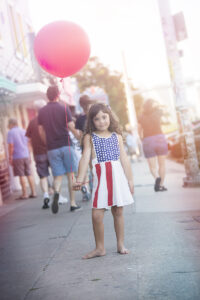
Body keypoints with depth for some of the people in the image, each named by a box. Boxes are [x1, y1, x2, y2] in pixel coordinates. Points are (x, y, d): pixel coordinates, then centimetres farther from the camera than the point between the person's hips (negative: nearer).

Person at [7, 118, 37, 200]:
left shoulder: (10, 132, -6)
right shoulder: (23, 131, 11)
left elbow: (11, 146, -12)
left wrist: (10, 158, -8)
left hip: (17, 156, -5)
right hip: (26, 155, 5)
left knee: (21, 175, -2)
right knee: (29, 174, 8)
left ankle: (24, 194, 1)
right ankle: (33, 192, 8)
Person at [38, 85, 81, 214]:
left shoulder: (42, 111, 6)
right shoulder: (64, 108, -4)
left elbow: (41, 131, 7)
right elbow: (72, 127, -8)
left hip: (52, 148, 3)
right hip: (66, 145, -3)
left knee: (58, 175, 7)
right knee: (71, 174, 6)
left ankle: (56, 192, -23)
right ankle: (73, 203, 6)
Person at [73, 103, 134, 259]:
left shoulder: (117, 136, 9)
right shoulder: (90, 137, 3)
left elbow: (124, 158, 10)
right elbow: (85, 158, -6)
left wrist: (130, 180, 9)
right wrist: (80, 179, -18)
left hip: (118, 175, 2)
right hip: (100, 177, -2)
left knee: (118, 212, 8)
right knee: (97, 214, -6)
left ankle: (121, 244, 22)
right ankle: (100, 248, 11)